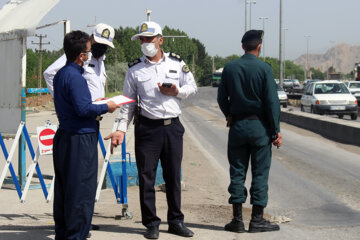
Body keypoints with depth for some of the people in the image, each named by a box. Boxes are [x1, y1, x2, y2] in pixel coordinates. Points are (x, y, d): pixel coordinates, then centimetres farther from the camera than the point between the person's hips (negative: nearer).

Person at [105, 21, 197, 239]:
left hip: (173, 127, 1)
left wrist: (177, 91, -6)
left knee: (173, 176, 9)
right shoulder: (135, 70, 4)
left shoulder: (177, 63, 7)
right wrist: (121, 129, -2)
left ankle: (176, 221, 20)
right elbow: (129, 102, 7)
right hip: (147, 128, -1)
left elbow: (192, 87, 14)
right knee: (147, 177, 0)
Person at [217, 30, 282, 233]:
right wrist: (276, 131, -5)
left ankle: (238, 219, 9)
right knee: (260, 173, 3)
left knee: (237, 172, 8)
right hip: (259, 125, -3)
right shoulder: (264, 69, -9)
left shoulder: (229, 68, 2)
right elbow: (272, 101, -10)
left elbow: (222, 98, 8)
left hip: (237, 125, 3)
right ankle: (257, 220, 5)